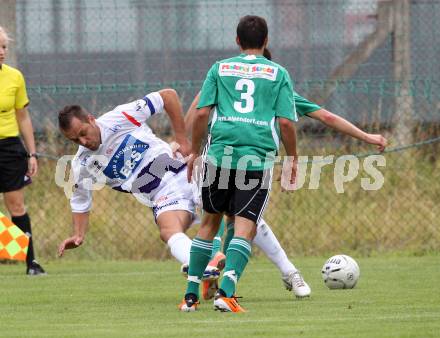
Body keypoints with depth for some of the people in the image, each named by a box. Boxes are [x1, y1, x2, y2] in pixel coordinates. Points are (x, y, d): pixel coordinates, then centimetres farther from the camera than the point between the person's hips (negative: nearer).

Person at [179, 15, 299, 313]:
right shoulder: (278, 73, 9)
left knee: (211, 221, 15)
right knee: (245, 227, -3)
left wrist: (195, 151, 17)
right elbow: (286, 121, 2)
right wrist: (293, 159, 14)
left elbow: (201, 113, 6)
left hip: (220, 153, 2)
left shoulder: (219, 69, 13)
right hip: (259, 157, -2)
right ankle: (226, 293, -21)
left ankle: (191, 295, 15)